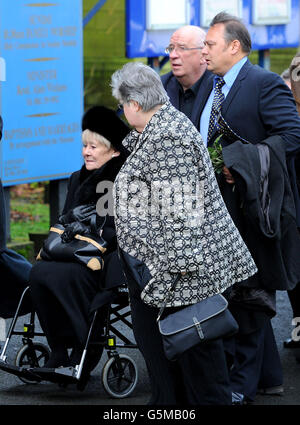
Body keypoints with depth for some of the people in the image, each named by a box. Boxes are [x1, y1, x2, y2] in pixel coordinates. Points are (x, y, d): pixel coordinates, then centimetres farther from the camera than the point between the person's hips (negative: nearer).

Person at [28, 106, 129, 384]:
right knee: (39, 272, -24)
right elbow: (63, 223, 18)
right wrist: (74, 218, -5)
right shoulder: (78, 180, 19)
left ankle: (83, 351, -21)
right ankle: (60, 351, -20)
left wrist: (95, 232, -20)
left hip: (111, 260, -6)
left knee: (64, 275, -33)